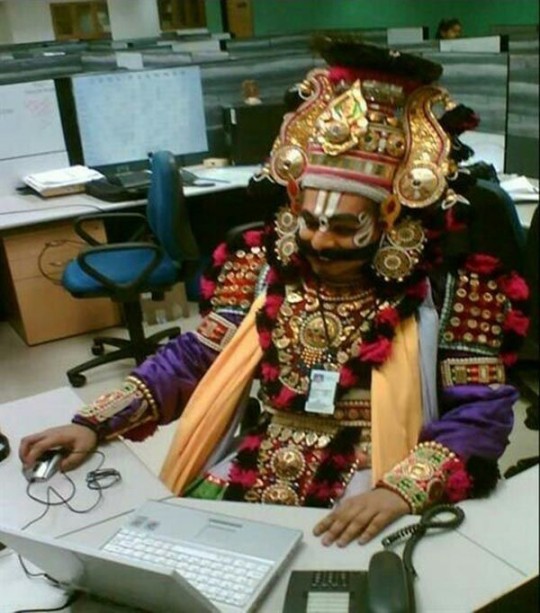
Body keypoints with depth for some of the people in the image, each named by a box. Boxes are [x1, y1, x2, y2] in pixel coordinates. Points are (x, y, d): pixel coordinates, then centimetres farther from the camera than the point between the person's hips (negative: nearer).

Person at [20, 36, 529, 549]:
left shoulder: (444, 291, -5)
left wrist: (400, 492, -23)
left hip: (359, 517, -2)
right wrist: (93, 423, -3)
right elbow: (192, 360, 7)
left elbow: (482, 414, -7)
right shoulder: (264, 268, 4)